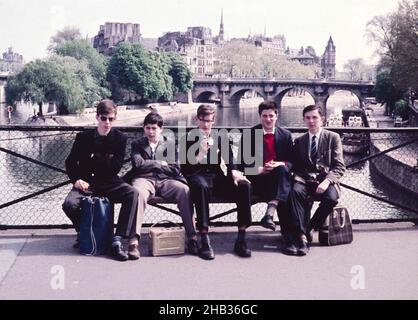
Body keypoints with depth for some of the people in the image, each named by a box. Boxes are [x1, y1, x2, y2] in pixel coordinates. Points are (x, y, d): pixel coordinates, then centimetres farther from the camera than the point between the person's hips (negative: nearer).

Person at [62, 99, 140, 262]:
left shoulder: (120, 138, 0)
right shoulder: (83, 137, 3)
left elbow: (115, 167, -6)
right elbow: (70, 162, 7)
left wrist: (95, 159, -7)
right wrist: (76, 179, -11)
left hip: (109, 183, 0)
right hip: (87, 182, 0)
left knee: (133, 193, -29)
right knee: (69, 204, -29)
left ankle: (117, 241, -29)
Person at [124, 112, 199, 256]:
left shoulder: (170, 144, 20)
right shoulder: (137, 144, 19)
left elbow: (175, 169, 8)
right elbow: (138, 164, 0)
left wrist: (151, 166, 2)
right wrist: (160, 164, 3)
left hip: (165, 180, 1)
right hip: (144, 179, -1)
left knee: (185, 190, -30)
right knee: (138, 192, -38)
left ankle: (192, 238, -30)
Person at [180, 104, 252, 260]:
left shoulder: (221, 138, 17)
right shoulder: (188, 139, 8)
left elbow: (230, 161, 15)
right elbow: (185, 169, -2)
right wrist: (201, 153, -18)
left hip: (218, 177, 3)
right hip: (197, 177, -3)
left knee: (244, 186, -25)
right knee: (201, 186, -40)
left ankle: (241, 240, -20)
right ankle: (204, 242, -39)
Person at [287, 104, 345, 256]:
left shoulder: (333, 138, 8)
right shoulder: (299, 141, 18)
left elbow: (339, 167, 0)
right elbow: (296, 166, 13)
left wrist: (327, 181, -18)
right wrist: (299, 178, -11)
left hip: (326, 180, -2)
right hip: (305, 180, 2)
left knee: (331, 198, -35)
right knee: (295, 191, -32)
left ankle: (307, 230, -17)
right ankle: (302, 237, -36)